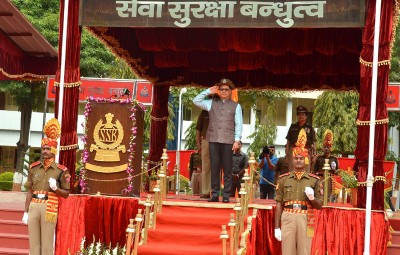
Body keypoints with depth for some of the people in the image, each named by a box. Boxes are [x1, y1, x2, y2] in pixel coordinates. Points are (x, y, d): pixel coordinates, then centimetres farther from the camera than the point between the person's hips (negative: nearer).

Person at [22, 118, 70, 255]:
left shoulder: (61, 170, 1)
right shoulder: (34, 168, 10)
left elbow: (66, 194, 6)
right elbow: (29, 192, 12)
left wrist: (55, 188, -13)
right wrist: (26, 212, 8)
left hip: (49, 208, -3)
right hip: (33, 207, 4)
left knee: (47, 243, -3)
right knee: (33, 242, 6)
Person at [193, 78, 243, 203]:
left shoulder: (236, 106, 8)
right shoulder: (212, 103, 15)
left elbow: (238, 124, 4)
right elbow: (196, 101, 12)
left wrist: (237, 140, -5)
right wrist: (208, 91, 5)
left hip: (228, 141, -2)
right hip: (213, 139, 2)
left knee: (227, 168, -2)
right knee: (214, 167, 1)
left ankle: (226, 195, 0)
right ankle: (214, 194, 4)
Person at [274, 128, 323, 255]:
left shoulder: (314, 180, 7)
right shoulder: (284, 179, 8)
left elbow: (319, 206, 10)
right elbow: (279, 204, 7)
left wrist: (312, 198, -12)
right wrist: (277, 227, 2)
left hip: (306, 219, 0)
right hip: (288, 218, 0)